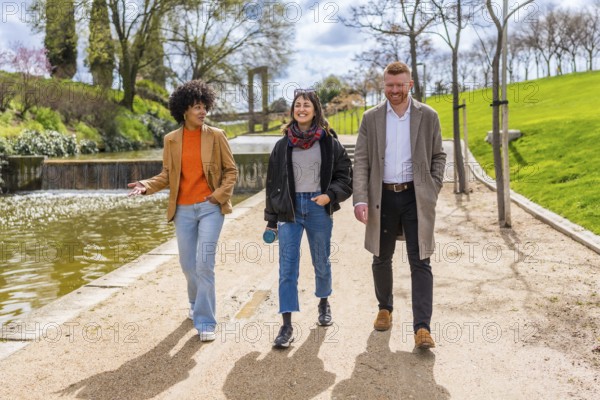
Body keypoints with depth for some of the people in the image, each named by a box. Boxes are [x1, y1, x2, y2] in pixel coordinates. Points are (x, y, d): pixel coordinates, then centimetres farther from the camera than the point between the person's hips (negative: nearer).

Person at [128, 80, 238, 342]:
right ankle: (197, 303, 40)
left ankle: (205, 322, 0)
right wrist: (146, 186, -9)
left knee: (204, 262, -11)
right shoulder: (171, 140, 5)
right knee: (188, 264, 12)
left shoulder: (216, 136, -1)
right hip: (183, 210, 3)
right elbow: (167, 175, 8)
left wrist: (220, 194, -10)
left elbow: (231, 170, 3)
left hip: (210, 207, -3)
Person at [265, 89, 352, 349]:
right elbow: (273, 183, 8)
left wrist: (330, 195, -16)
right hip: (290, 208, 1)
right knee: (287, 266, -5)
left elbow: (345, 176, 3)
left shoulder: (329, 142, 0)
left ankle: (324, 303, 42)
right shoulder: (283, 145, 4)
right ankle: (287, 326, -2)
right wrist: (271, 219, 7)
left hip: (319, 207, 0)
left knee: (321, 262, 14)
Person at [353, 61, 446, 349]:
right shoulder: (371, 118, 3)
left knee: (420, 262, -4)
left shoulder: (428, 116, 3)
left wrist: (433, 189, -2)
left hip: (416, 197, -1)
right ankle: (385, 308, 36)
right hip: (383, 197, 2)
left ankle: (422, 327, -1)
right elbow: (361, 161, -1)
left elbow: (438, 155, 10)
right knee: (381, 259, 14)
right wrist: (360, 200, -11)